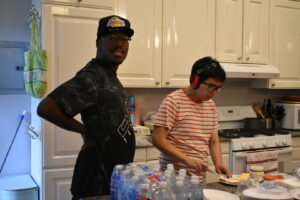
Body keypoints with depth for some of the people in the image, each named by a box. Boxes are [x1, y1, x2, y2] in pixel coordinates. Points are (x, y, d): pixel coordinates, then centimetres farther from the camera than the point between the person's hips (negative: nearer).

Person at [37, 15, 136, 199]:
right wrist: (86, 131, -18)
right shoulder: (92, 77, -21)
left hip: (114, 170, 9)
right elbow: (45, 108, -28)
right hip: (100, 173, -9)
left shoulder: (110, 76, 8)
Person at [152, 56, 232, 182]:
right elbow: (158, 140, -17)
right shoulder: (174, 101, -13)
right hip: (174, 177, -6)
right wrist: (187, 160, -24)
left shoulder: (210, 105, 8)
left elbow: (214, 141, 12)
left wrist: (218, 164, -6)